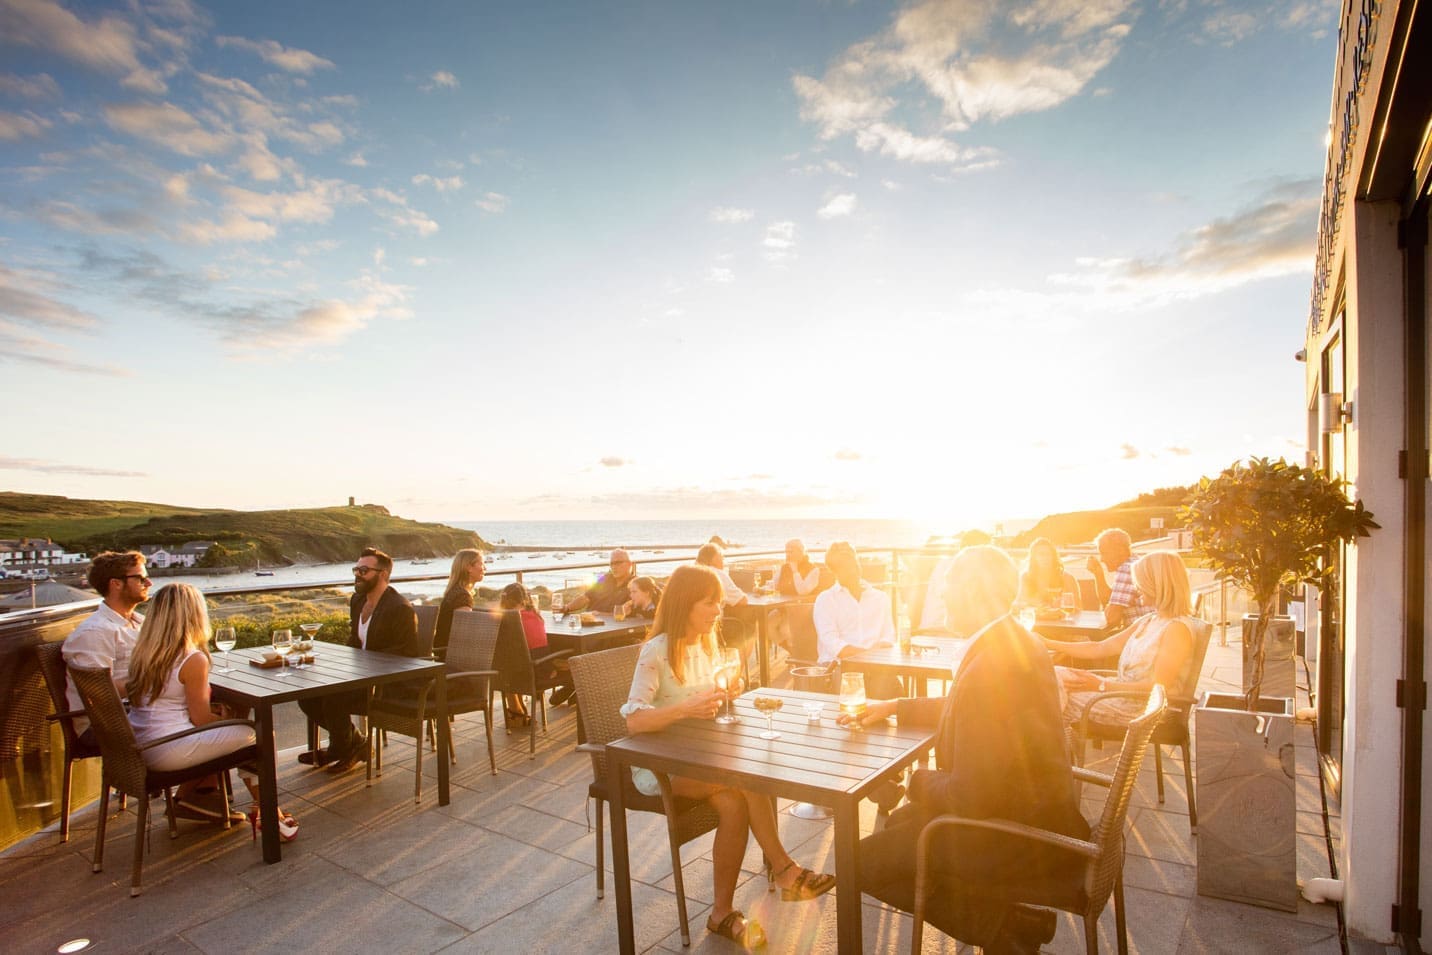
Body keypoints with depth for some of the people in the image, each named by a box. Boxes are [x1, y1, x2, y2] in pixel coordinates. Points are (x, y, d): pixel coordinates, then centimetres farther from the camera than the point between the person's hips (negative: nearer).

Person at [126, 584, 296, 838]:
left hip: (140, 747, 9)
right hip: (166, 752, -9)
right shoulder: (193, 659, -19)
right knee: (254, 736, 1)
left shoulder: (142, 652, 5)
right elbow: (201, 718, -14)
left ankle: (187, 798, 26)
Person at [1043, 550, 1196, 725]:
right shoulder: (1147, 622, 15)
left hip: (1145, 710, -8)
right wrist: (1048, 644, 10)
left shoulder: (1177, 628, -13)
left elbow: (1158, 687, -20)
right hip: (1122, 691, 8)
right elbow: (1099, 649, 15)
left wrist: (1102, 685, -24)